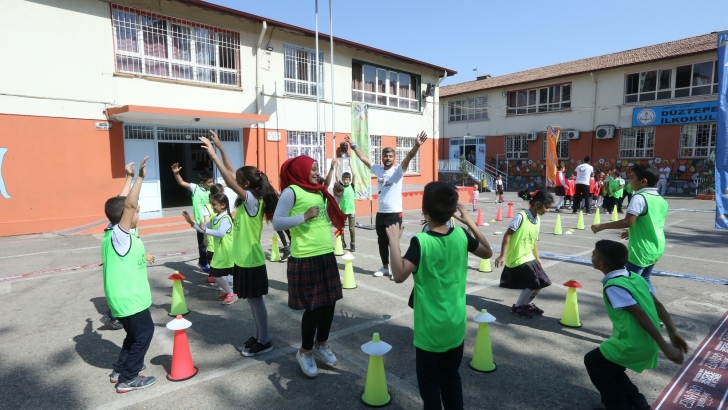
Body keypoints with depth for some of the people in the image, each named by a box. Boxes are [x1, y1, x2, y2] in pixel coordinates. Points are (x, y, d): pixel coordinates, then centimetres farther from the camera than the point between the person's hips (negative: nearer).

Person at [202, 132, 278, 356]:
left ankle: (264, 341, 16)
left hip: (251, 261, -9)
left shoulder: (252, 200, -18)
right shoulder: (249, 199, 5)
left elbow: (230, 181, -29)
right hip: (244, 260, 9)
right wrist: (220, 148, 6)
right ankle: (258, 336, 29)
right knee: (252, 300, 17)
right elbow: (233, 174, 7)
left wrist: (213, 155, -27)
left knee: (256, 300, 3)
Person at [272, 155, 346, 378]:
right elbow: (277, 223, -15)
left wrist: (336, 195, 12)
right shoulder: (291, 191, -9)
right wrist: (304, 217, -22)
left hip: (326, 255, 7)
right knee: (313, 306, 1)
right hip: (305, 258, -7)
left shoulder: (319, 191, 13)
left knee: (329, 302, 13)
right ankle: (305, 352, 24)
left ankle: (321, 344, 36)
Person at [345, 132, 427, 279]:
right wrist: (353, 145, 16)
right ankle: (385, 267, 29)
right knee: (382, 242, 14)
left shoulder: (398, 170, -6)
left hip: (394, 213, -5)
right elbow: (363, 158, 16)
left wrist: (416, 145, -37)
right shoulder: (378, 169, 8)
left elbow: (409, 157, -22)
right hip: (380, 213, 5)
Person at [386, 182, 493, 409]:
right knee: (452, 379, 23)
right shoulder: (461, 235, -6)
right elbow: (488, 253, 10)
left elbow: (399, 275, -30)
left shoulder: (421, 242, -22)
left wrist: (394, 240, -23)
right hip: (456, 327, 5)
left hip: (431, 331, -5)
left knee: (430, 385, 12)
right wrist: (470, 223, 10)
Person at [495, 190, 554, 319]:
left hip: (529, 257, 8)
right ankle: (517, 307, 9)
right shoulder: (521, 216, -18)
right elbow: (507, 235, -16)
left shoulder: (537, 220, 6)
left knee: (541, 282, 9)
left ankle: (527, 304, 31)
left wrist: (537, 258, 21)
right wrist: (502, 256, -17)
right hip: (517, 258, -8)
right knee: (535, 283, -10)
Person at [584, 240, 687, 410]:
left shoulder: (613, 287, -21)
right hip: (647, 344, 8)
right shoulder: (635, 277, 5)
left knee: (593, 361, 11)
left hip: (634, 346, -8)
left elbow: (641, 316, -23)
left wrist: (665, 347, -21)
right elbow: (658, 305, 6)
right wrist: (673, 332, 11)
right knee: (609, 367, 25)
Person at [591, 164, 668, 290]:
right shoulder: (662, 200, 9)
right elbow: (651, 225, 16)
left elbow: (628, 222, -27)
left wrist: (601, 226, -22)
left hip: (641, 250, -9)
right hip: (656, 248, 9)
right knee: (644, 279, 24)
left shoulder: (640, 197, -17)